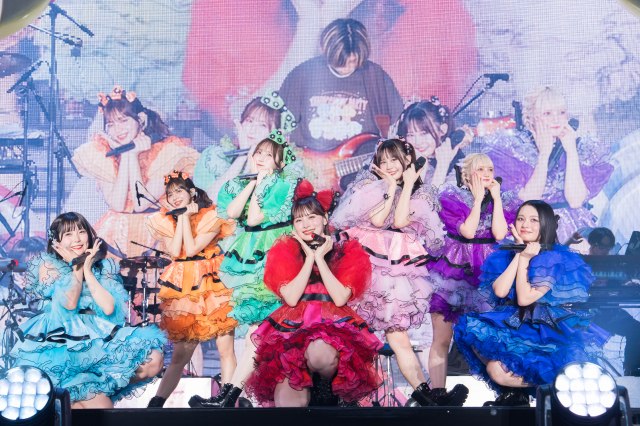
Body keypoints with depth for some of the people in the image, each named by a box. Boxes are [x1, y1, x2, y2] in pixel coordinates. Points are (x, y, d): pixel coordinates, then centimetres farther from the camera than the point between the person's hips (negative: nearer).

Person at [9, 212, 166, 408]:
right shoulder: (48, 265, 1)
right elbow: (69, 304, -14)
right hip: (62, 344, -5)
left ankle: (90, 390, -10)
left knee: (153, 359, -18)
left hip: (100, 337, 5)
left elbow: (109, 308, -8)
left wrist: (87, 269, -6)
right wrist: (77, 265, -6)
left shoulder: (103, 265, 8)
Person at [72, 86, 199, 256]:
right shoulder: (101, 152, -1)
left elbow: (141, 204, -17)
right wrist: (124, 155, -13)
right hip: (116, 229, 3)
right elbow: (117, 205, -13)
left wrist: (132, 154, -14)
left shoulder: (166, 151, -10)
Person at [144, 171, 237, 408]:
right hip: (183, 289, 3)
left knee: (225, 350, -7)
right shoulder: (167, 221, 9)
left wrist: (186, 216, -6)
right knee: (180, 354, 3)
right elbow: (175, 251, -7)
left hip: (212, 285, -3)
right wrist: (181, 217, -4)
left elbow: (192, 249, -12)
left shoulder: (211, 217, -2)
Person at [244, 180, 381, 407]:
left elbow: (340, 298, -8)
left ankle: (326, 386, -5)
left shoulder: (344, 252, 8)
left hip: (335, 327, 0)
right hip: (293, 329, 1)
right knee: (287, 402, -23)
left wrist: (320, 258, -3)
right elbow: (291, 298, -5)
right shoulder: (285, 252, 10)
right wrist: (309, 258, -2)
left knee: (319, 353, -39)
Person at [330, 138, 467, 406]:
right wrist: (390, 186, -2)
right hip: (367, 261, 0)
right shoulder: (369, 184, 9)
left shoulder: (420, 192, 12)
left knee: (396, 331, -8)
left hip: (399, 267, 1)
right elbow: (377, 220, -7)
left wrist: (407, 184, -2)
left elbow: (400, 221, -6)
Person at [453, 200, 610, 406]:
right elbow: (499, 291, -13)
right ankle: (515, 392, -7)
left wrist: (525, 259, -13)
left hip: (546, 332, -6)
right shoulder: (504, 255, 5)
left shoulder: (557, 259, -9)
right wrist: (519, 254, -10)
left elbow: (525, 299, -17)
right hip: (512, 327, 6)